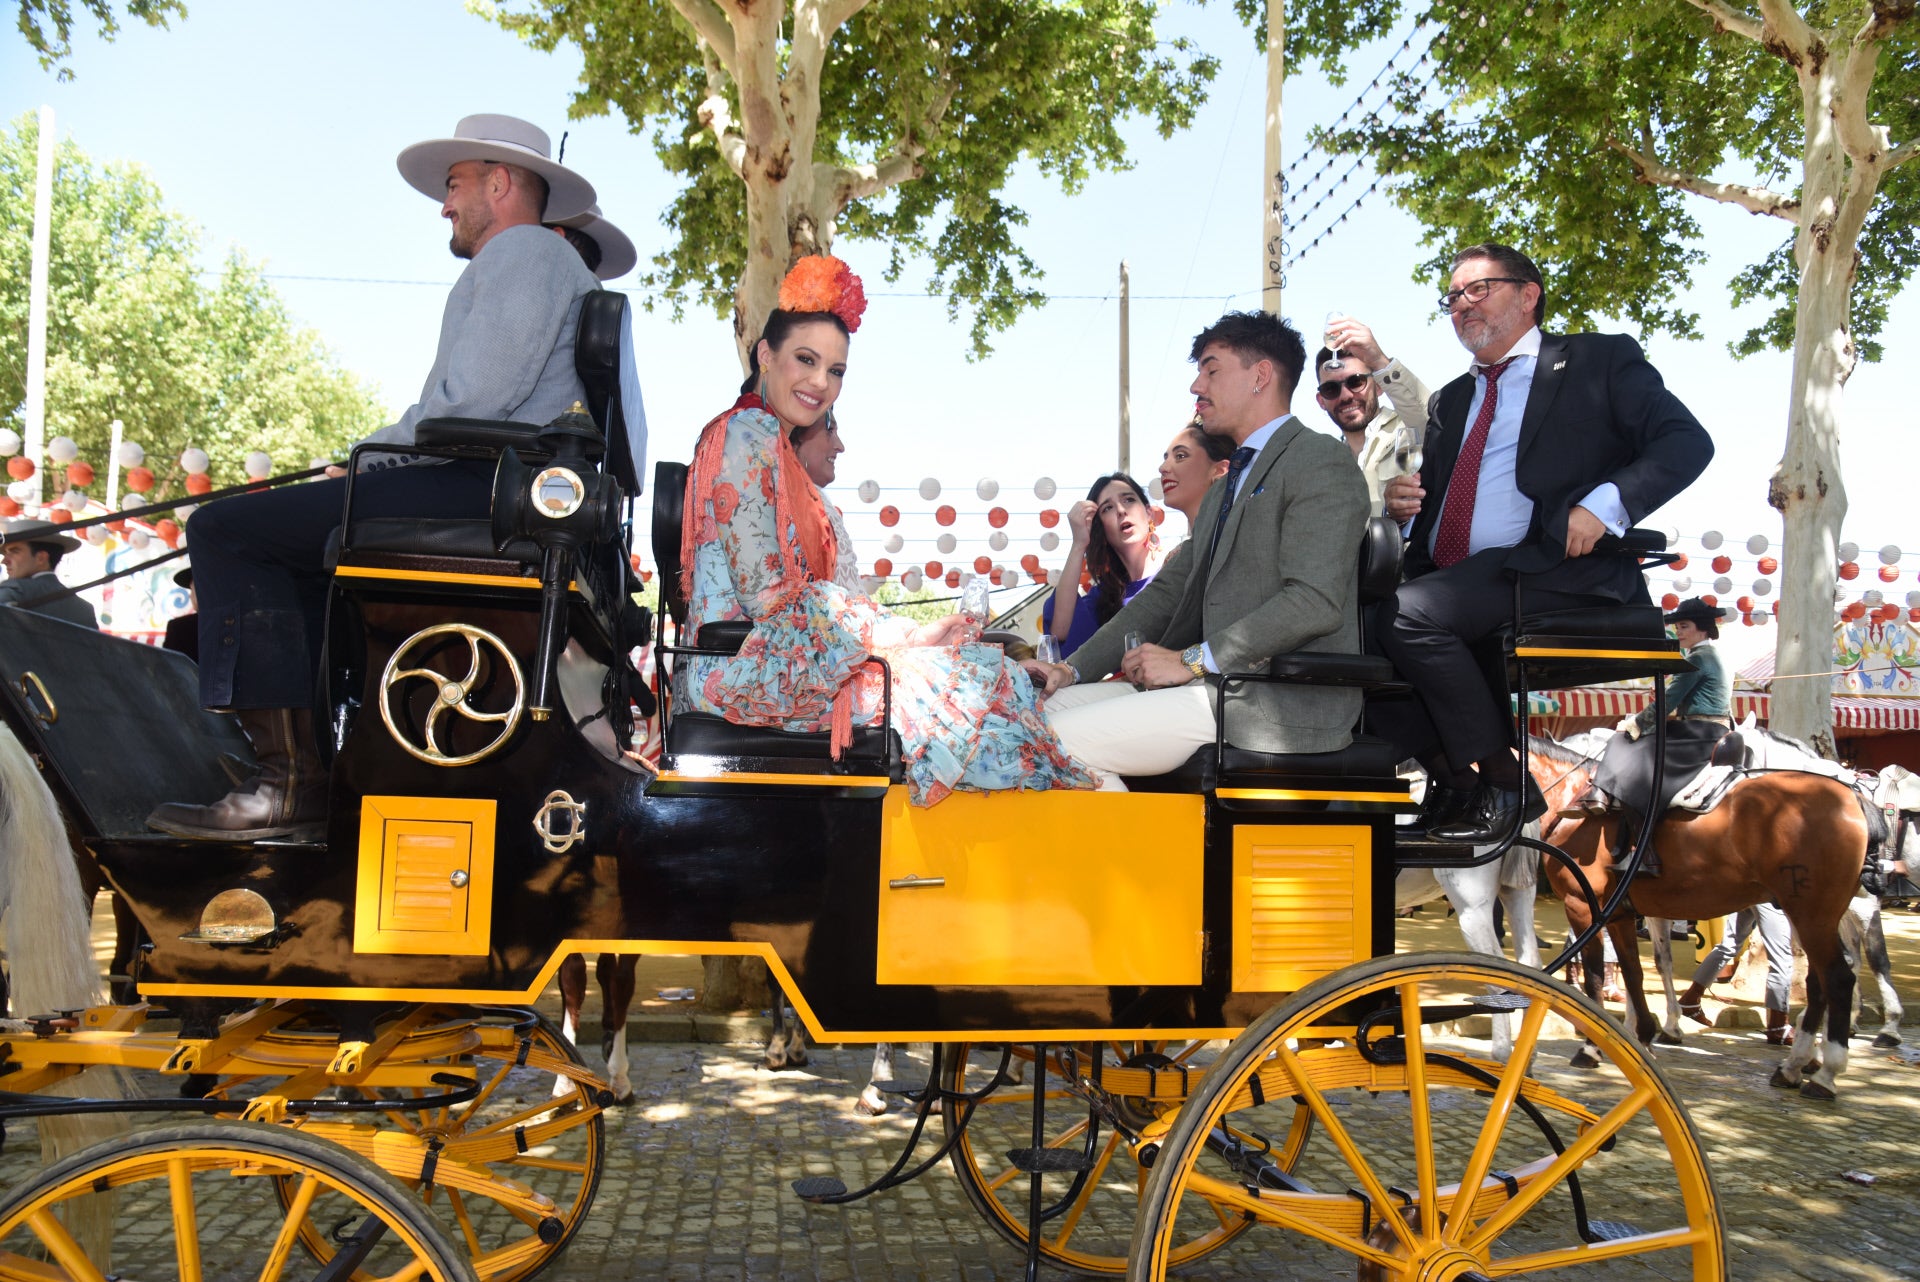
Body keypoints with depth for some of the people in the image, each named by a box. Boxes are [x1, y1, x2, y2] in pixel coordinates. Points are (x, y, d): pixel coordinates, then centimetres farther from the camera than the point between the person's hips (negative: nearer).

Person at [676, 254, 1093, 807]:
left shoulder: (771, 442, 19)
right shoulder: (749, 432, -11)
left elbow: (796, 590, 13)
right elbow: (767, 597, -19)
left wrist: (901, 629, 1)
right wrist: (904, 632, -12)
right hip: (752, 665, -9)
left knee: (985, 665, 1)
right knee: (974, 675, -11)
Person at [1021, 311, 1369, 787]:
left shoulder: (1321, 459, -5)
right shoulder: (1225, 488, 26)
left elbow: (1314, 601, -18)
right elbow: (1170, 591, 22)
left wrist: (1193, 660, -17)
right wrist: (1074, 667, 10)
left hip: (1284, 705, -10)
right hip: (1219, 686, 10)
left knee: (1062, 742, -20)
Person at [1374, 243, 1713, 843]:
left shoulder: (1600, 360, 10)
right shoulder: (1450, 402, 28)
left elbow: (1687, 441, -2)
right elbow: (1429, 496, 28)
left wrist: (1604, 503, -19)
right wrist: (1403, 501, 2)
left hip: (1556, 568, -6)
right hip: (1448, 584, 7)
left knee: (1407, 613, -29)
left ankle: (1502, 779, -14)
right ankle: (1450, 775, -7)